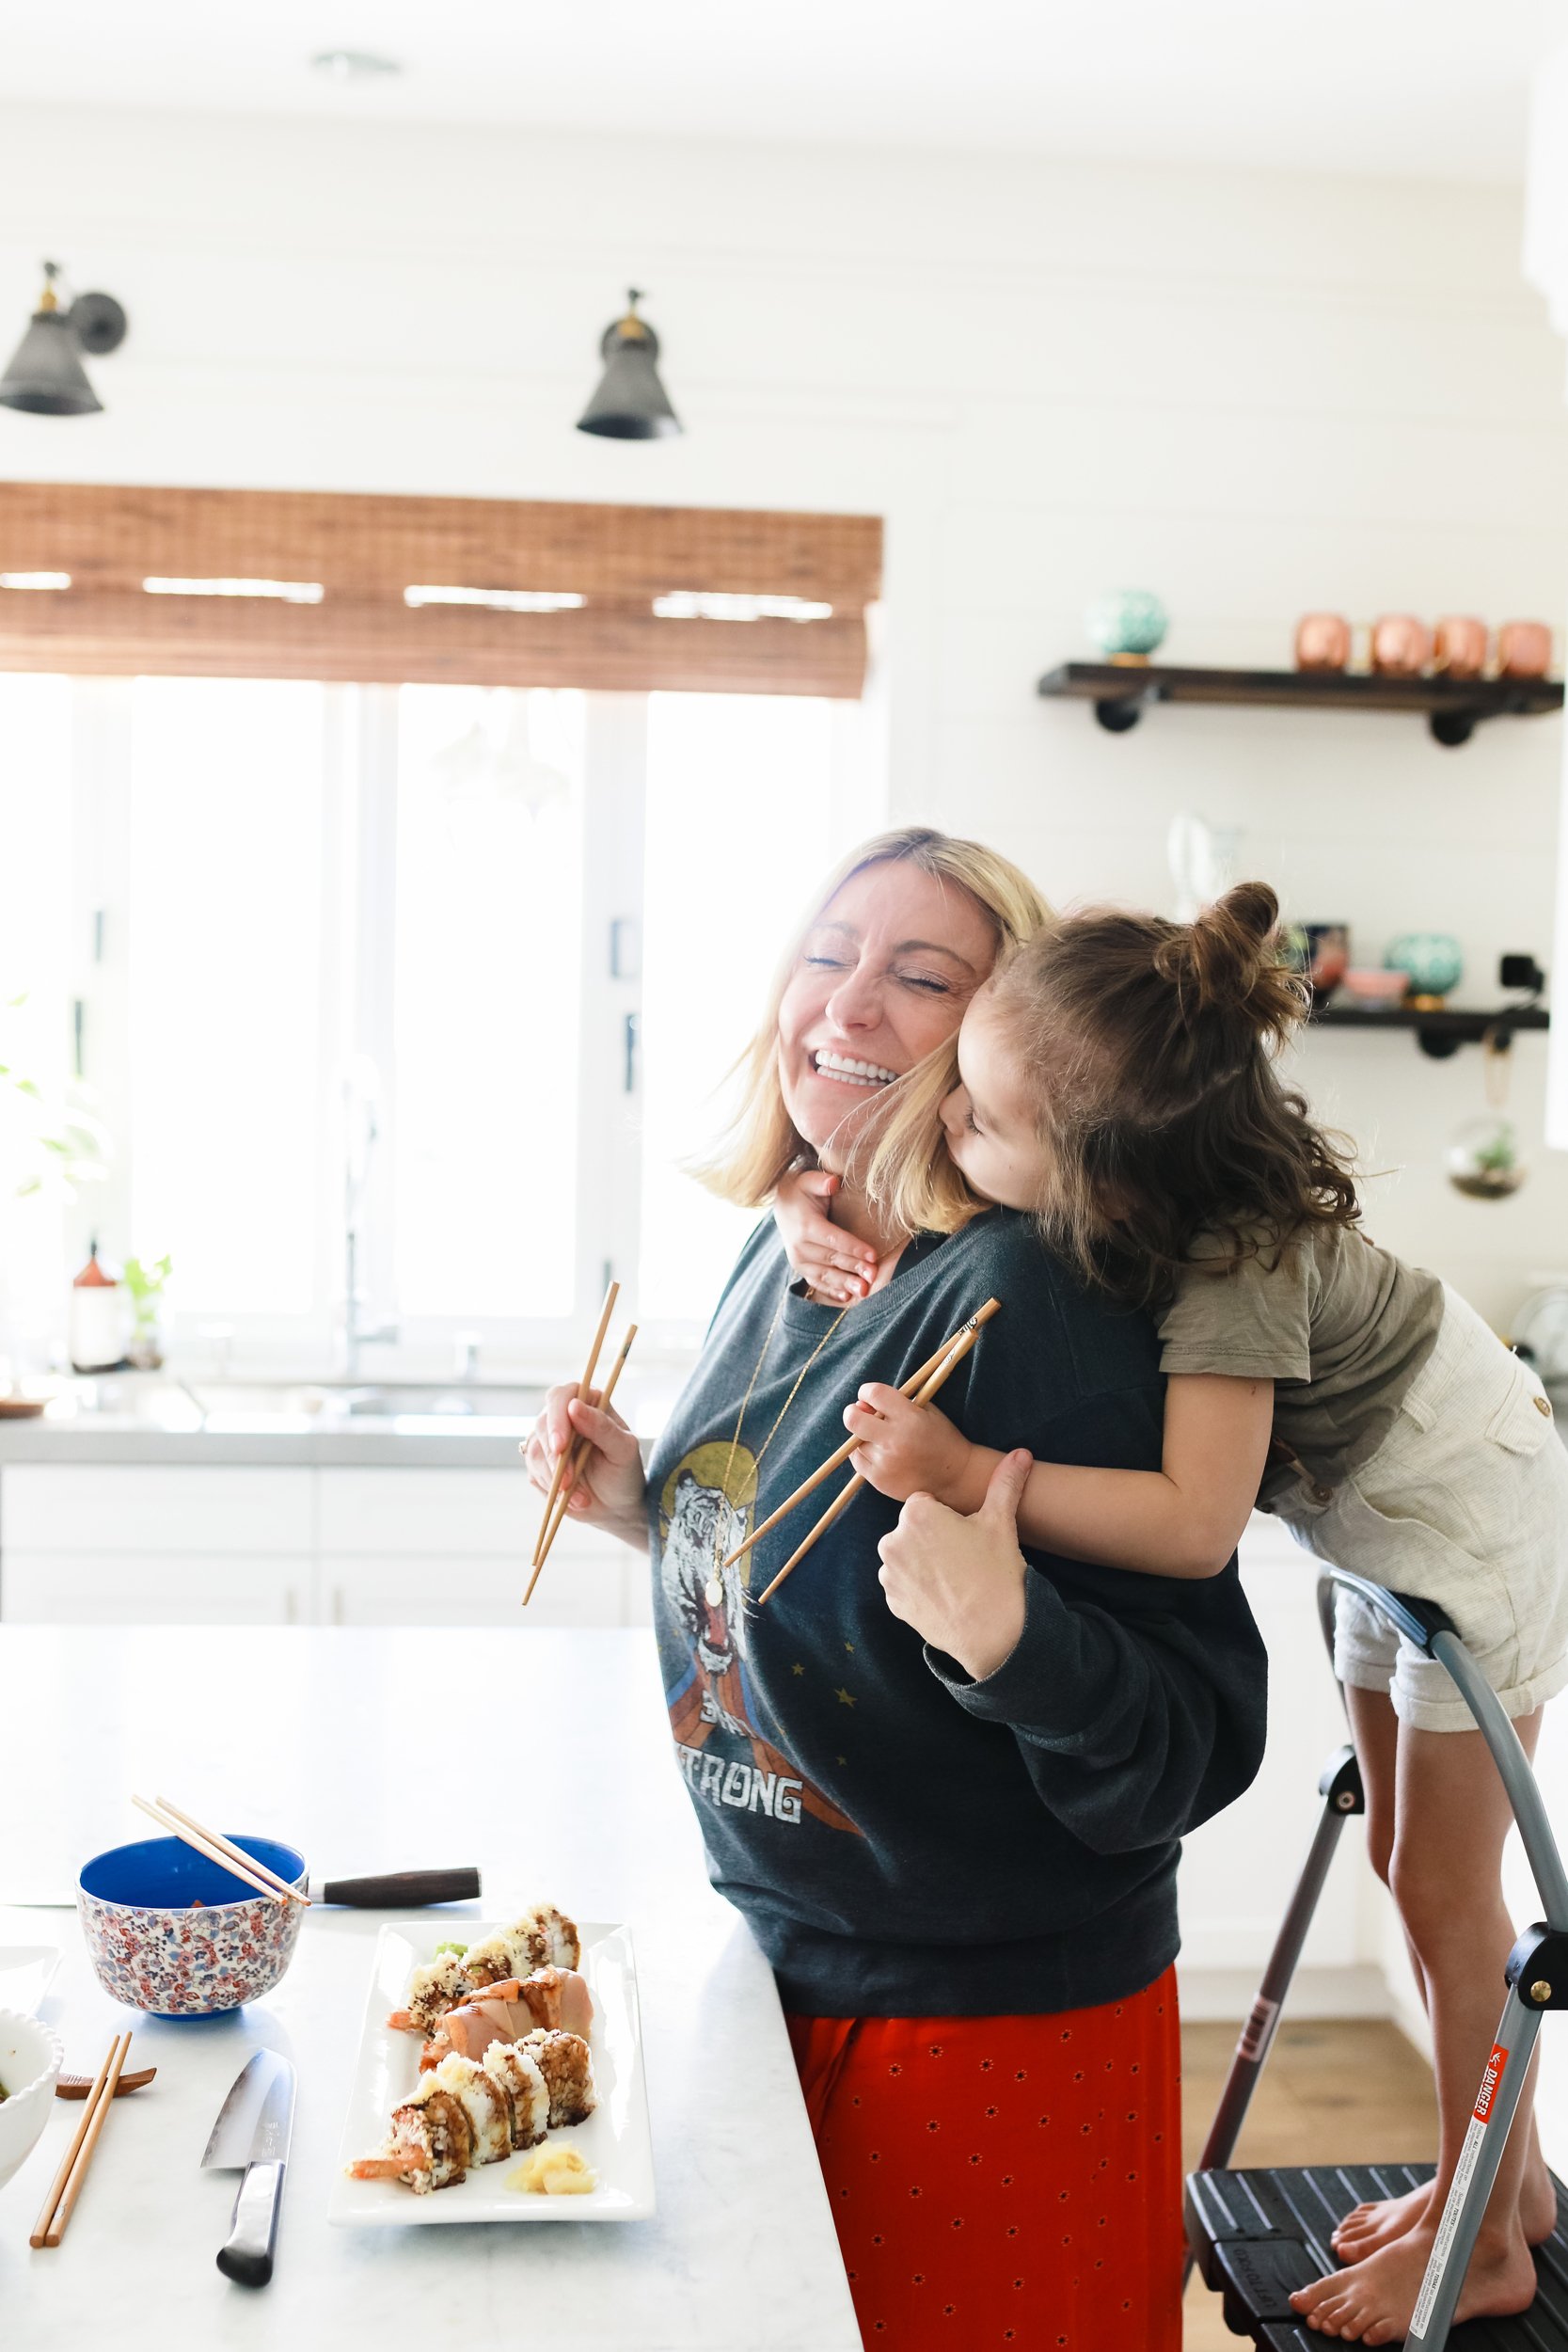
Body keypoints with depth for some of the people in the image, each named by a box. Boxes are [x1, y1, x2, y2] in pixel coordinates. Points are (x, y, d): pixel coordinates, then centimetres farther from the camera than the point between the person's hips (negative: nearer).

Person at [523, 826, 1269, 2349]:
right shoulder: (778, 1257, 1)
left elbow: (1194, 1752, -24)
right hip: (787, 1970, 7)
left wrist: (1008, 1638, -40)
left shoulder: (1031, 1300, -23)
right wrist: (648, 1509, 0)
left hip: (999, 2013, -7)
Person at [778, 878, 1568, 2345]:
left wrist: (968, 1476, -55)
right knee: (1403, 1853, 17)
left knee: (1443, 1882, 2)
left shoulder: (1234, 1260, -40)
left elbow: (1196, 1525, -51)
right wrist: (806, 1208, -32)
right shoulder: (1078, 1188, -21)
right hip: (1374, 1514, 8)